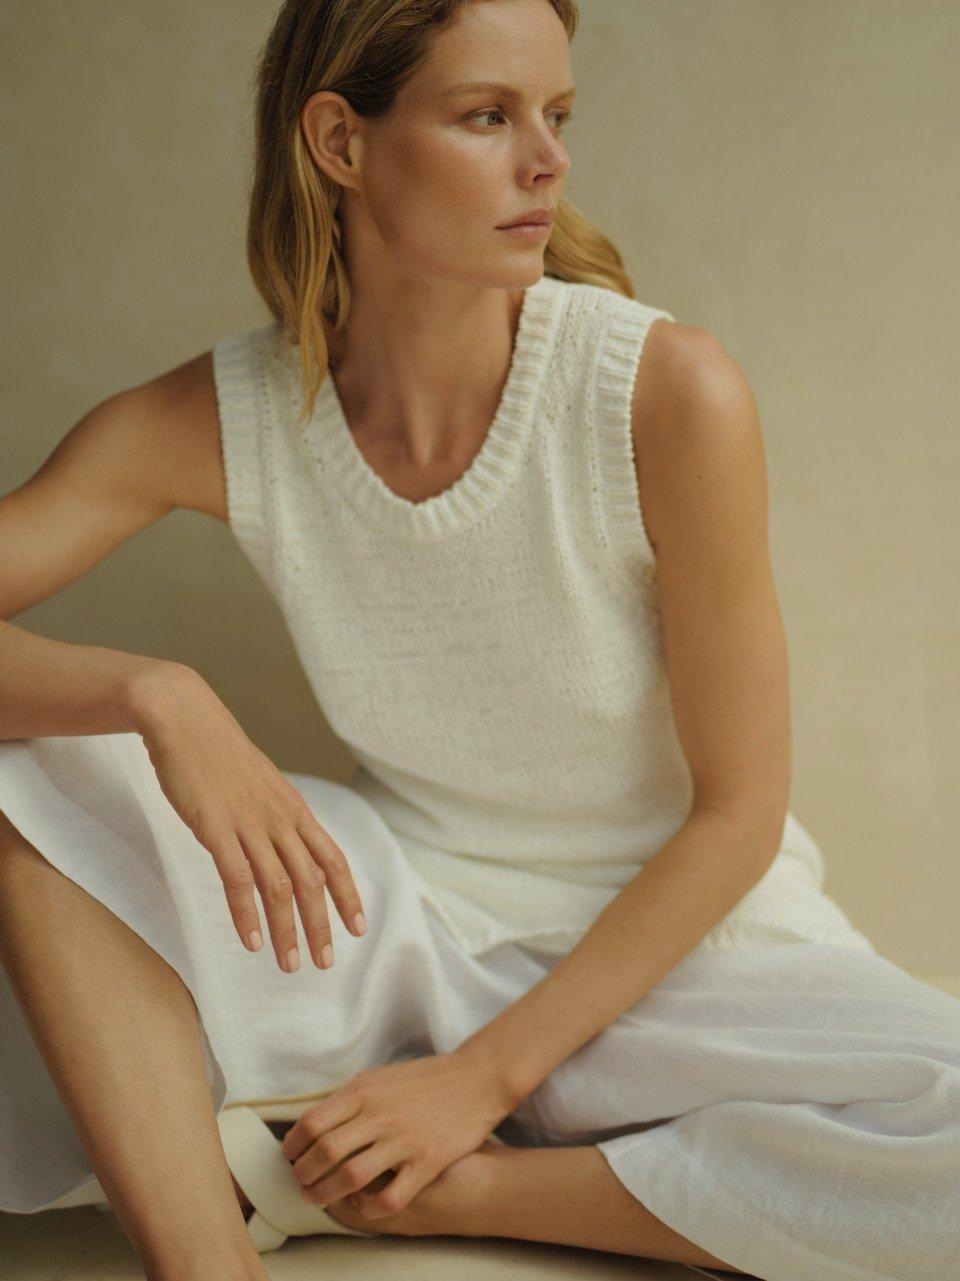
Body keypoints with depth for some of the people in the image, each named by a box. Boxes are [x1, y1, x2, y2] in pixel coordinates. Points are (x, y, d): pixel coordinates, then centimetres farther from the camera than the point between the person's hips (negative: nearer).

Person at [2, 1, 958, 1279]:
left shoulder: (672, 393, -19)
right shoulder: (220, 420, -12)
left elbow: (737, 813, -13)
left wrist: (487, 1076, -15)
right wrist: (154, 695, -35)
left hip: (667, 938, -1)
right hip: (404, 922, 2)